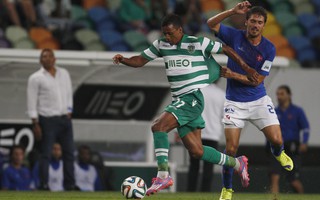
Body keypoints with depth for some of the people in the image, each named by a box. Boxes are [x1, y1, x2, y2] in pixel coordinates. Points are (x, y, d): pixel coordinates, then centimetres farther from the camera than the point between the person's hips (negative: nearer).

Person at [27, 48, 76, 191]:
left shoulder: (64, 73, 13)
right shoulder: (35, 78, -2)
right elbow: (32, 102, -5)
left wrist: (69, 112, 8)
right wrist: (35, 124, -10)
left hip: (65, 119, 5)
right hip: (47, 120, -5)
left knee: (69, 152, 6)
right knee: (45, 153, -5)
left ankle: (70, 185, 11)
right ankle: (44, 185, -1)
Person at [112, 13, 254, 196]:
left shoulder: (198, 43, -6)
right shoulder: (161, 45, 10)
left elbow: (226, 49, 3)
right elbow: (140, 60, 14)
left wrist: (247, 68, 4)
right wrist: (123, 60, -6)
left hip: (194, 98, -7)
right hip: (180, 101, 7)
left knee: (159, 126, -24)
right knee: (196, 152, 6)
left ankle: (163, 175, -24)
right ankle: (237, 163, 25)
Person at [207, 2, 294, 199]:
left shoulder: (269, 49, -8)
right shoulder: (235, 36, -5)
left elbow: (257, 80, -9)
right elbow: (211, 24, -12)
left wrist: (233, 75, -18)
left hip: (259, 100, 0)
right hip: (235, 102, 0)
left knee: (276, 140, -9)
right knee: (231, 148, -8)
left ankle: (279, 153, 32)